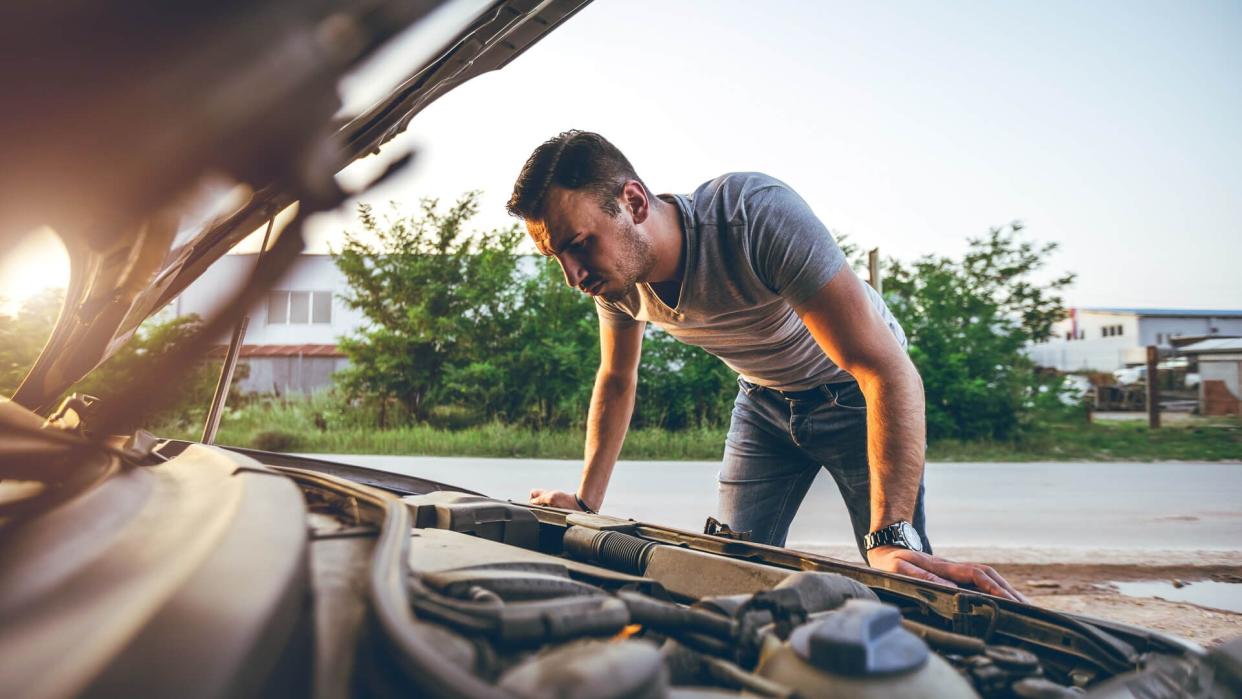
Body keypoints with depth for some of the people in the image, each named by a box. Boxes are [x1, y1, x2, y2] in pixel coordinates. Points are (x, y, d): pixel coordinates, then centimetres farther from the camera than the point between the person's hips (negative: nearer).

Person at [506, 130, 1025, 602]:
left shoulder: (756, 213, -38)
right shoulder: (615, 273, -17)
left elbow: (888, 371, -40)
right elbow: (616, 381, 2)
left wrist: (891, 537, -47)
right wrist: (586, 502, -2)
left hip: (852, 392, -4)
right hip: (763, 400, 5)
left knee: (901, 582, -8)